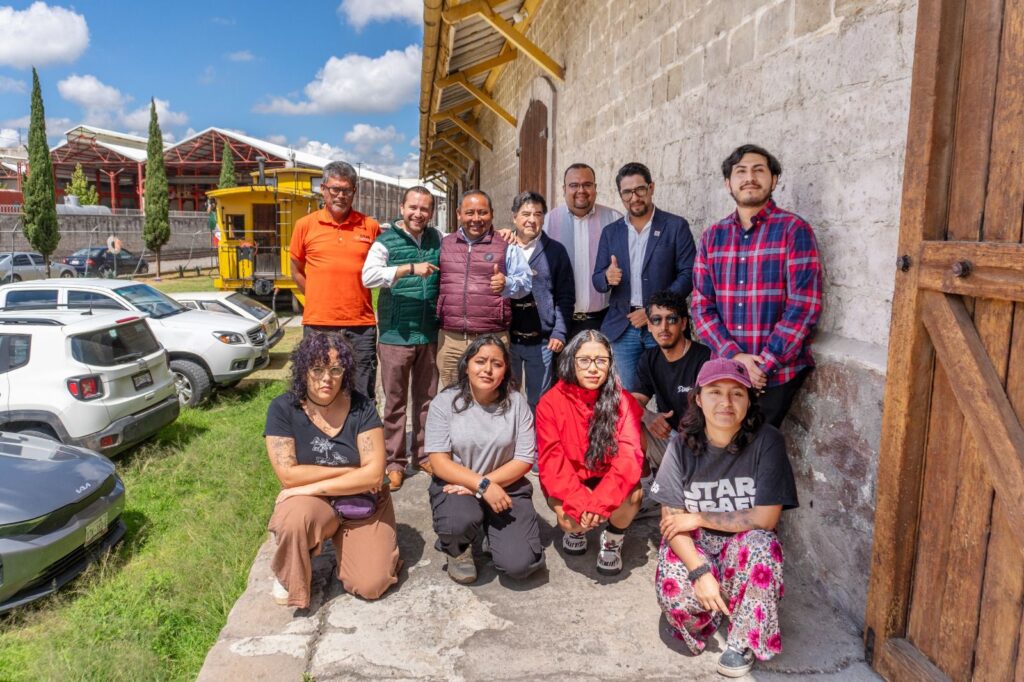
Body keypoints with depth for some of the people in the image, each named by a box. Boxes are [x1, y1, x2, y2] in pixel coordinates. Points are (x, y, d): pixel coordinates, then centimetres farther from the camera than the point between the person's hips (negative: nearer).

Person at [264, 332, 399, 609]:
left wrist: (314, 486, -24)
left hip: (362, 503, 1)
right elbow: (288, 475, -19)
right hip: (311, 502, -1)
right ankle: (288, 575, -1)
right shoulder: (283, 408, -13)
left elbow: (374, 473, -19)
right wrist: (350, 472, -19)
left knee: (370, 586, -11)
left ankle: (344, 541, 22)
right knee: (293, 520, -36)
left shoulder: (361, 407, -13)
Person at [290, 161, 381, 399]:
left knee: (363, 397, 8)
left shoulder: (370, 226, 2)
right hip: (318, 325, 0)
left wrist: (354, 298, 3)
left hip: (361, 325, 0)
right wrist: (319, 299, 5)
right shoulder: (306, 225, 3)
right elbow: (297, 271, 13)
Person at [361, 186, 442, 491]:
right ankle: (395, 462, 16)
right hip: (395, 335, -4)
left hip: (430, 334, 4)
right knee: (395, 401, 5)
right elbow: (368, 275, -19)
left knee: (427, 398, 14)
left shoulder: (438, 239, 9)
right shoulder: (386, 242, -3)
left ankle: (425, 455, 28)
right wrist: (411, 268, -27)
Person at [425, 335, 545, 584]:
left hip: (506, 486, 1)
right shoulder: (445, 402, -8)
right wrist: (483, 485, -24)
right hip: (455, 486, -1)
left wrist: (487, 482, -17)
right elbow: (439, 462, -12)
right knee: (461, 521, -35)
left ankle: (494, 532, 19)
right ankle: (458, 550, 3)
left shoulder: (516, 402, -5)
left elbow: (524, 460, -5)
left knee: (519, 564, -16)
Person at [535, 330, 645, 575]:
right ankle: (575, 529, 12)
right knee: (570, 518, -30)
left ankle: (613, 539, 3)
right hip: (569, 485, 0)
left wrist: (599, 502, -37)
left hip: (608, 481, 0)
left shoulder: (623, 401, -12)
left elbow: (629, 457, -23)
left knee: (633, 495, -31)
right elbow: (552, 462, -17)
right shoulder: (551, 403, -13)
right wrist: (581, 503, -32)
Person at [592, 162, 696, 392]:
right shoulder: (610, 232, 11)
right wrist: (608, 277, -14)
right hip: (622, 327, 3)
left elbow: (688, 275, -4)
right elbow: (597, 280, 10)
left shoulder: (676, 226, 2)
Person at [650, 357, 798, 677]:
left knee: (759, 543, -34)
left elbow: (766, 518, -18)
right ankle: (717, 604, 10)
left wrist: (699, 518, -14)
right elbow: (672, 519, -11)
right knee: (674, 594, -28)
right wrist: (700, 572, -25)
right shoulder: (683, 446, -11)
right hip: (694, 545, 1)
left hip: (743, 546, 0)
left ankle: (743, 642, -10)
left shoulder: (767, 441, -15)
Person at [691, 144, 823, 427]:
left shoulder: (794, 230, -6)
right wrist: (734, 356, -11)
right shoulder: (712, 236, 6)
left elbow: (804, 306, -12)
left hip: (778, 374, -4)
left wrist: (763, 365, -15)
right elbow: (702, 305, 3)